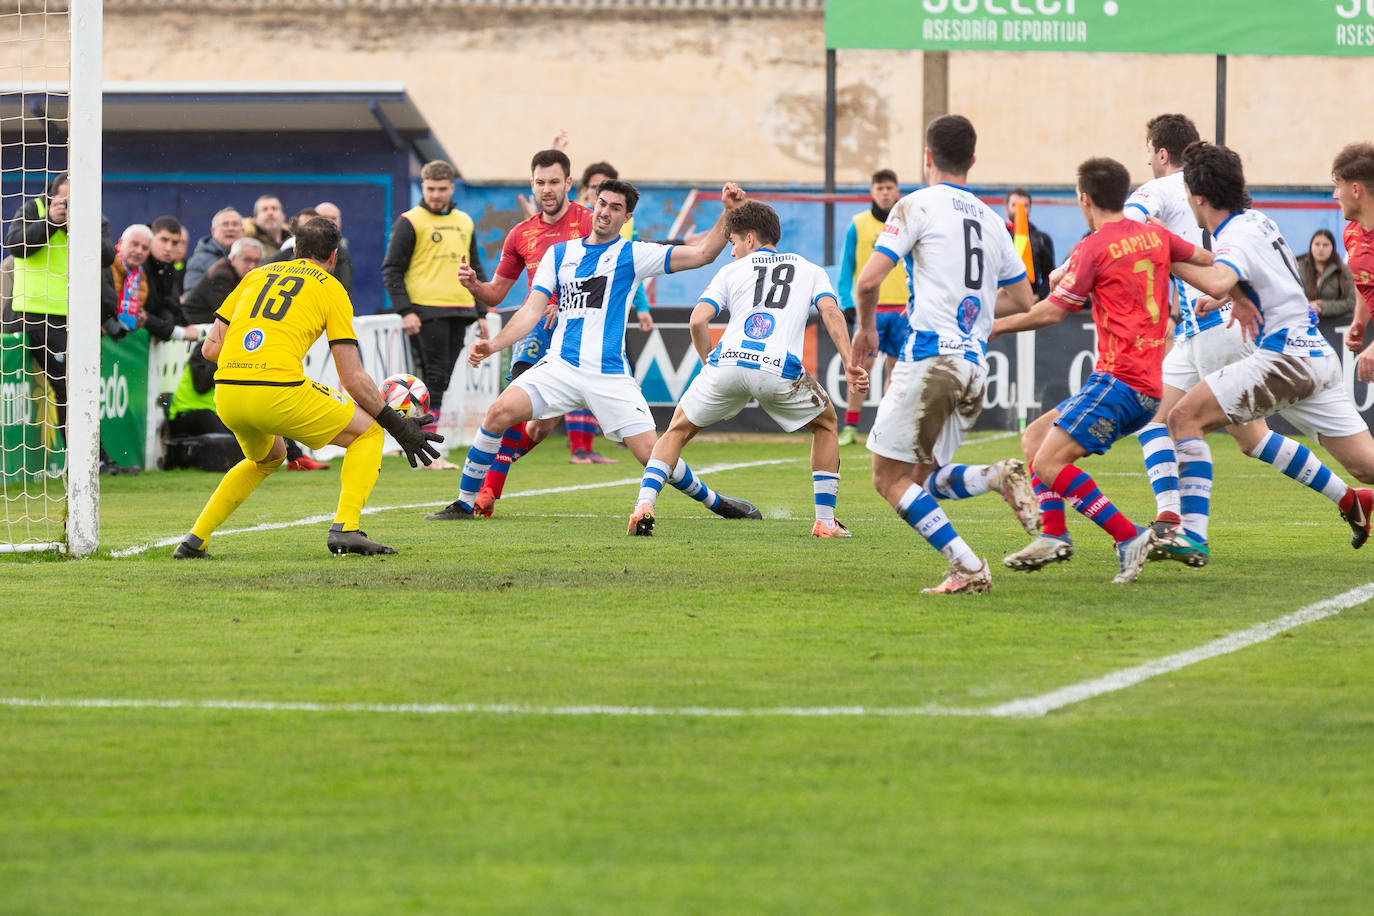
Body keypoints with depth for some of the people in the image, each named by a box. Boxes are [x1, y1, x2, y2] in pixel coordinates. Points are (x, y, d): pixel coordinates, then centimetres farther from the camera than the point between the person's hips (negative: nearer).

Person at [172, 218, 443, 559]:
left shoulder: (257, 275, 23)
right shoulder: (331, 289, 10)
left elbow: (211, 347, 19)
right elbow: (353, 378, 5)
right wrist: (398, 426, 12)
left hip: (226, 393, 6)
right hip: (280, 393, -6)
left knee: (267, 458, 35)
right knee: (368, 431, 14)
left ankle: (195, 539, 24)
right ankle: (345, 528, -4)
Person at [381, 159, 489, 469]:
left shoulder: (464, 223, 16)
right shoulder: (410, 222, -2)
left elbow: (475, 270, 24)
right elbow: (391, 270, -4)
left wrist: (481, 313, 18)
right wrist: (405, 311, -13)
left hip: (458, 312, 6)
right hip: (426, 312, -6)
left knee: (440, 380, 5)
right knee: (434, 378, -11)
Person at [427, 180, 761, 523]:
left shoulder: (632, 255, 3)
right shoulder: (559, 253, 12)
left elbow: (701, 253, -3)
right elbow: (533, 309, 7)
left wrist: (729, 212, -14)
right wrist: (492, 345, -6)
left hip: (610, 376, -2)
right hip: (560, 366, 2)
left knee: (650, 453, -10)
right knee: (500, 412, -18)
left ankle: (714, 501, 15)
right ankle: (464, 504, -6)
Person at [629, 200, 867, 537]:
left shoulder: (732, 271, 23)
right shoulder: (810, 270, 25)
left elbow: (698, 320, 8)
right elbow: (831, 312, 5)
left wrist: (710, 364, 21)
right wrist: (850, 364, -1)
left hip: (728, 362, 0)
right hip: (781, 370, 0)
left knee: (678, 430, 22)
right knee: (826, 424, 27)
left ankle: (644, 504, 2)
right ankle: (825, 520, 19)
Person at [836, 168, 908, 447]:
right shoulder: (858, 226, 2)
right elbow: (846, 269, 3)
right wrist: (847, 305, -7)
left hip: (901, 308, 2)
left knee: (895, 367, 5)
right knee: (861, 366, -8)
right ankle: (850, 426, -5)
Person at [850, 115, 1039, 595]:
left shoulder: (917, 205, -2)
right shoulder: (991, 219, 17)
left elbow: (868, 281, -9)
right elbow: (1021, 298, 25)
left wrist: (866, 327, 10)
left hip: (930, 356, -7)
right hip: (975, 365, 7)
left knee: (890, 478, 0)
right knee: (924, 478, 17)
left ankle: (968, 569, -14)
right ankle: (998, 477, -12)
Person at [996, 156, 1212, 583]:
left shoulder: (1093, 248, -9)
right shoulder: (1154, 236, 12)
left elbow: (1051, 312, -7)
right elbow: (1207, 260, 23)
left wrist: (996, 326, 6)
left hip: (1119, 380, -9)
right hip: (1149, 385, 9)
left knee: (1050, 464, -15)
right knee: (1035, 436, 16)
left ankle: (1129, 538, -20)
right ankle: (1053, 535, 4)